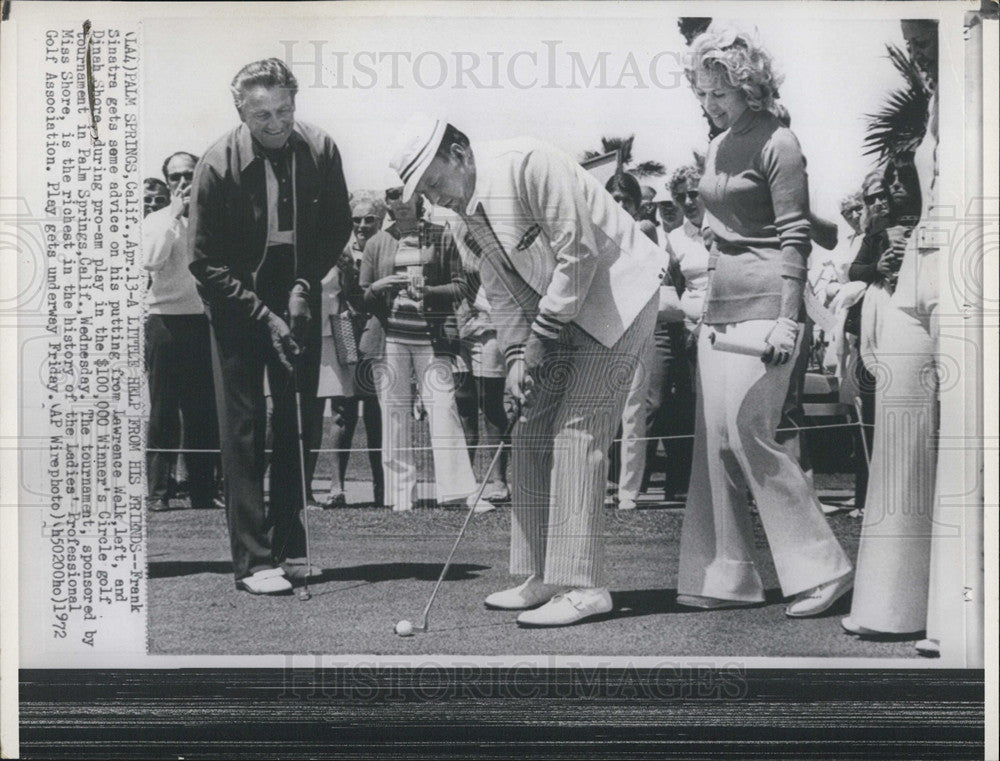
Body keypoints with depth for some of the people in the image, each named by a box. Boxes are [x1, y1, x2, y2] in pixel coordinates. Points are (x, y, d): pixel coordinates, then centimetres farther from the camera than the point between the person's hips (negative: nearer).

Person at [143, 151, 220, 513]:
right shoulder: (156, 221, 8)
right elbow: (151, 260, -12)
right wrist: (175, 215, -8)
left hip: (205, 321, 1)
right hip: (166, 320, -1)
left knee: (205, 412, 5)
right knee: (163, 411, 0)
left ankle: (203, 493, 13)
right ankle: (157, 492, 5)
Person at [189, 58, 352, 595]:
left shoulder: (320, 151, -8)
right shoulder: (218, 164, -17)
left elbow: (337, 228, 6)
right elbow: (206, 262, -11)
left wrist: (305, 285, -7)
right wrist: (264, 317, -15)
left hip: (298, 305, 3)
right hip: (238, 310, -3)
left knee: (295, 425, 7)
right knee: (243, 430, -4)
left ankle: (289, 547, 18)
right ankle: (252, 560, 0)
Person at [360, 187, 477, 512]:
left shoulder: (441, 238, 9)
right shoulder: (377, 243, 15)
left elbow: (459, 287, 6)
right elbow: (361, 297, 17)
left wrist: (426, 291, -11)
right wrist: (377, 288, -6)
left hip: (431, 336, -2)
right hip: (390, 336, 2)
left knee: (442, 405, -11)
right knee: (394, 409, -1)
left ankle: (458, 489, -10)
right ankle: (401, 497, 4)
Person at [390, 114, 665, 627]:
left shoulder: (525, 163, -20)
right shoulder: (470, 219, 8)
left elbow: (578, 252, -22)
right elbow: (503, 294, 10)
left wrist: (542, 336, -18)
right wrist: (517, 356, -6)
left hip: (615, 295, -9)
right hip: (558, 315, 9)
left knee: (576, 434, -15)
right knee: (530, 437, 5)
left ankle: (584, 586, -12)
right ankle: (545, 578, 12)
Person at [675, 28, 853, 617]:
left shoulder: (777, 144, -7)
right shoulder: (719, 146, 17)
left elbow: (796, 236, -12)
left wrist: (786, 320, -19)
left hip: (763, 309, -9)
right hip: (720, 311, 9)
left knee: (749, 434, -11)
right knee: (715, 441, 5)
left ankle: (822, 568, 1)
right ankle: (726, 579, 11)